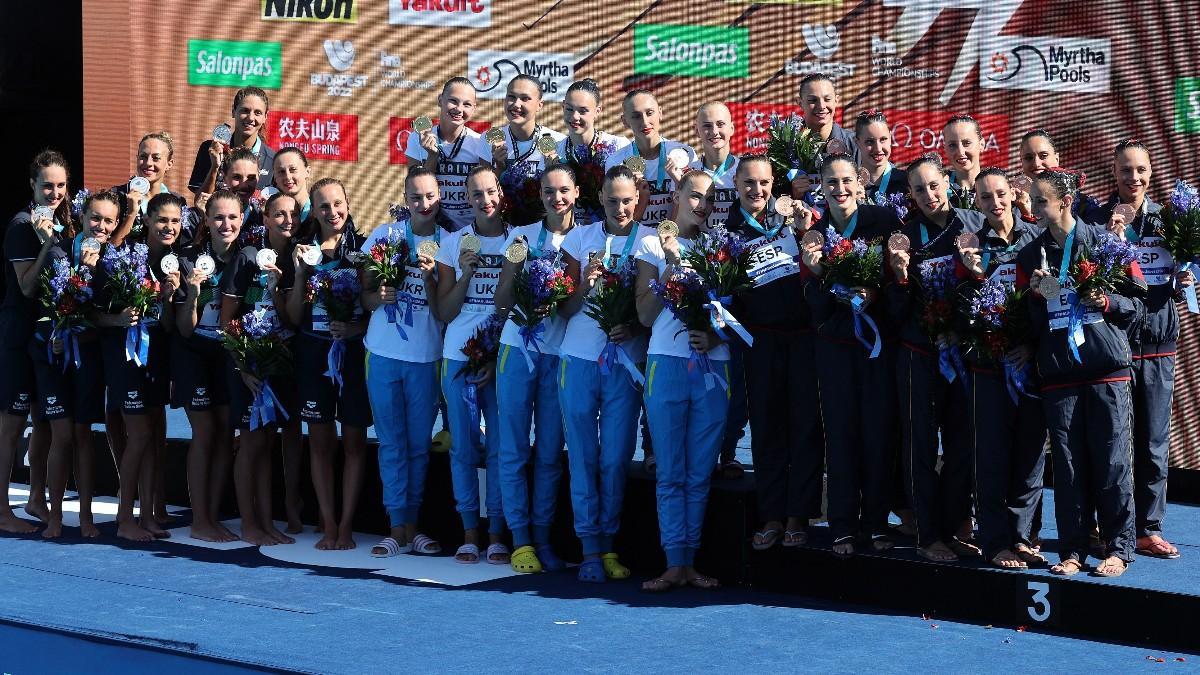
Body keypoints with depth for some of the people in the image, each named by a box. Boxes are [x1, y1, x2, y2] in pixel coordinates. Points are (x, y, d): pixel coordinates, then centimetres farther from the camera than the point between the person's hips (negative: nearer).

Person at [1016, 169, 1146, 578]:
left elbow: (1138, 304, 6)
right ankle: (1072, 551, 9)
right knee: (1067, 466, 2)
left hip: (1108, 368, -3)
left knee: (1111, 462, -2)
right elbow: (1026, 322, 12)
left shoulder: (1104, 241, 3)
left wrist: (1109, 302, -12)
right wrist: (1035, 295, -6)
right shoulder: (1031, 255, 12)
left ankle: (1118, 549, 7)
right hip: (1058, 372, 3)